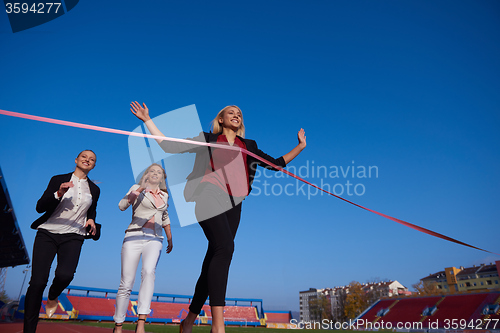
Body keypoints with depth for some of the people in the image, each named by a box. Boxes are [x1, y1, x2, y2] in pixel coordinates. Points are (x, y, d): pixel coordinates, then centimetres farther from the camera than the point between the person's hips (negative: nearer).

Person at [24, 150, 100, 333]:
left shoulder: (94, 189, 14)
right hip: (48, 233, -1)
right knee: (37, 282, -8)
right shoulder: (58, 180, 5)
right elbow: (40, 207, -2)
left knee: (65, 275, -23)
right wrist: (59, 194, -18)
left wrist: (91, 220, 4)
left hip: (73, 237, 1)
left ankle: (52, 297, 14)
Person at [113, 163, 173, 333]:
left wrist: (170, 239, 35)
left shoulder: (164, 195, 19)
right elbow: (122, 205, -10)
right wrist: (141, 188, -20)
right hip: (134, 237, -2)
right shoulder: (136, 189, 7)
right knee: (126, 284, -2)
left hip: (154, 239, 2)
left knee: (148, 271, -27)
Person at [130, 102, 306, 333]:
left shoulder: (248, 146, 26)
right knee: (225, 247, -26)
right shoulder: (207, 140, 17)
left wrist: (300, 146, 23)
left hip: (232, 203, 4)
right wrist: (148, 120, 14)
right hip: (209, 194, -4)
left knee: (214, 259, 1)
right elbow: (168, 146, 14)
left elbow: (276, 164, 25)